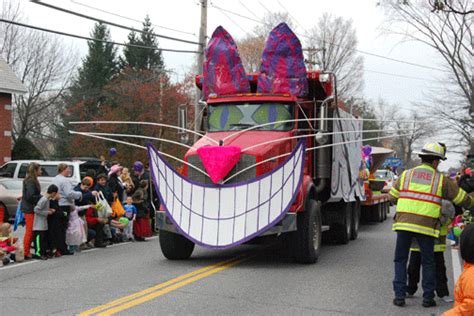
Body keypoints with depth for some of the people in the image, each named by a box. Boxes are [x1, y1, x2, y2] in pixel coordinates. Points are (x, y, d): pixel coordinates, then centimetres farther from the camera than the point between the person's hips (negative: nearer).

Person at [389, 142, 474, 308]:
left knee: (400, 260, 12)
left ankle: (399, 296, 9)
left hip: (403, 223, 1)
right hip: (426, 225, -1)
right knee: (428, 262, 13)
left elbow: (392, 197, 17)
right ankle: (428, 298, 15)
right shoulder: (441, 179, 6)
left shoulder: (406, 175, 11)